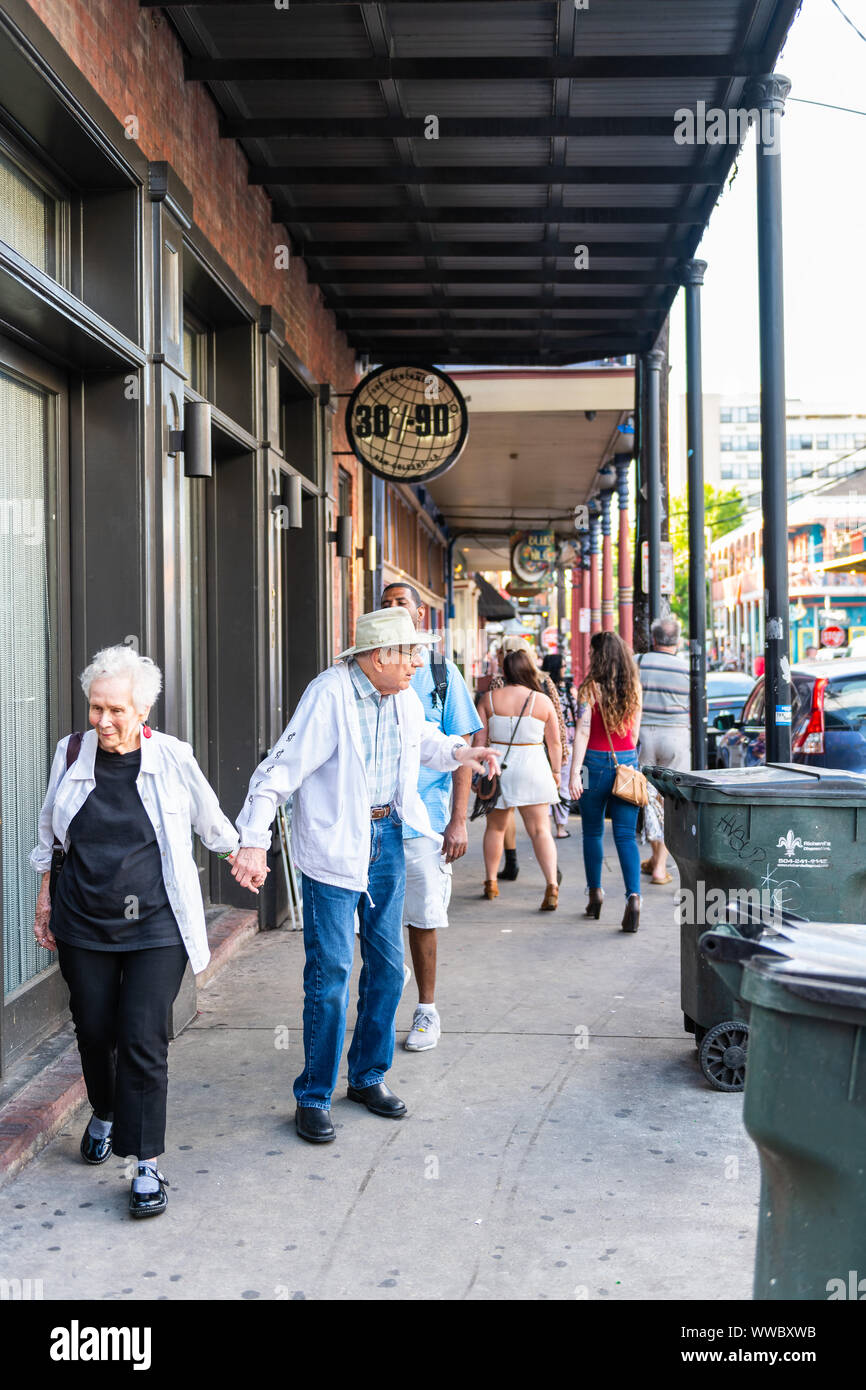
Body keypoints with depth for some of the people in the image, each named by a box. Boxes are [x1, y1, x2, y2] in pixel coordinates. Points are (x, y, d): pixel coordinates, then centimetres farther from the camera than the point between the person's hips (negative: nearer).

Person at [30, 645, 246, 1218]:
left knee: (144, 1041, -7)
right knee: (94, 1030, 13)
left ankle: (147, 1164, 3)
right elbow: (49, 832, 14)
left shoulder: (172, 758, -8)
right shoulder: (72, 753, 0)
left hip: (156, 928, -3)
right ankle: (105, 1113, 43)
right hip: (83, 924, 3)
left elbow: (212, 823, 10)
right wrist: (44, 900, 17)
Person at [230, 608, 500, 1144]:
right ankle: (314, 1096, 12)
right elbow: (280, 769, -19)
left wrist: (460, 752, 9)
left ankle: (368, 1076, 30)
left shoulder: (404, 698, 5)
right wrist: (254, 843, -26)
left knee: (388, 964, 13)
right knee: (331, 973, -4)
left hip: (387, 837, 7)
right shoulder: (329, 694, -18)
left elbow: (422, 739, 28)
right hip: (334, 847, -7)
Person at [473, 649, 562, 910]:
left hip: (497, 767, 1)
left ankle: (491, 882, 24)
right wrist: (556, 772, 13)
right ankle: (552, 885, -13)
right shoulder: (543, 701, -3)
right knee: (540, 830, -1)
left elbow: (479, 739, -1)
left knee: (495, 827, 17)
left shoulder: (488, 699, -1)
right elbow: (554, 743, 1)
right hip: (532, 768, -1)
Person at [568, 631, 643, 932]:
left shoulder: (590, 687, -9)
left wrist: (574, 773, -15)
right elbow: (634, 731, 13)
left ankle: (595, 893, 21)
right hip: (627, 761, 3)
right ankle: (633, 897, -15)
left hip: (596, 762, -3)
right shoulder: (633, 687, 5)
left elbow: (583, 732, -14)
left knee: (593, 833, 13)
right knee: (626, 836, 0)